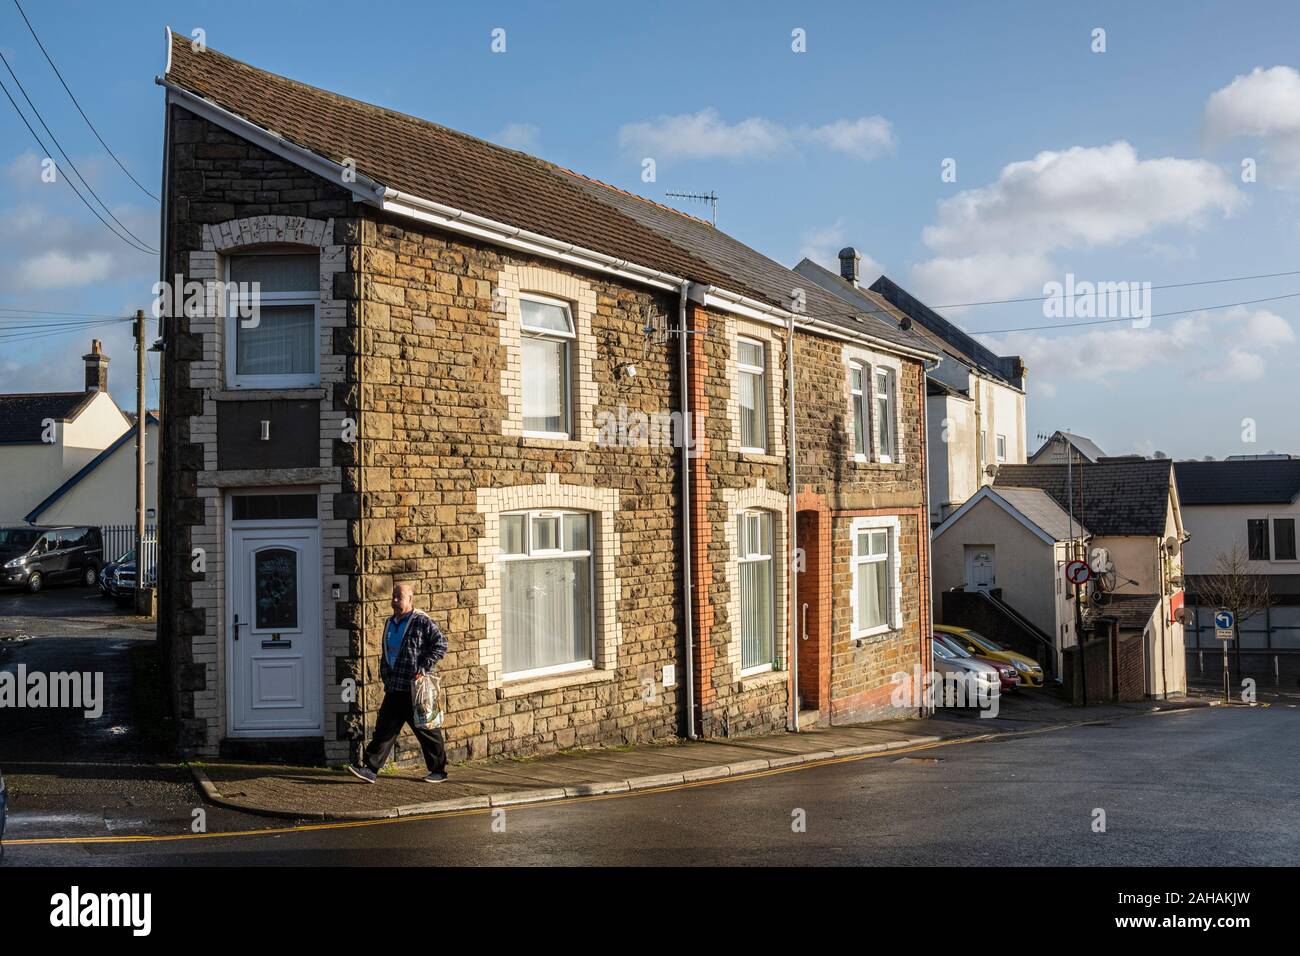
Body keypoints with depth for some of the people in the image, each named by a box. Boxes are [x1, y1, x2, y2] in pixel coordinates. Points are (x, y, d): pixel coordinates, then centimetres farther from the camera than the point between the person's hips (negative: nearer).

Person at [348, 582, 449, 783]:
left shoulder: (422, 621, -8)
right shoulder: (390, 623, 15)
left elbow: (441, 645, -13)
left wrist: (424, 668, -17)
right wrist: (386, 678, 17)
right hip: (394, 689, 7)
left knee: (426, 729, 2)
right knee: (384, 727, 2)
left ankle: (439, 771, 14)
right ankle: (370, 769, 0)